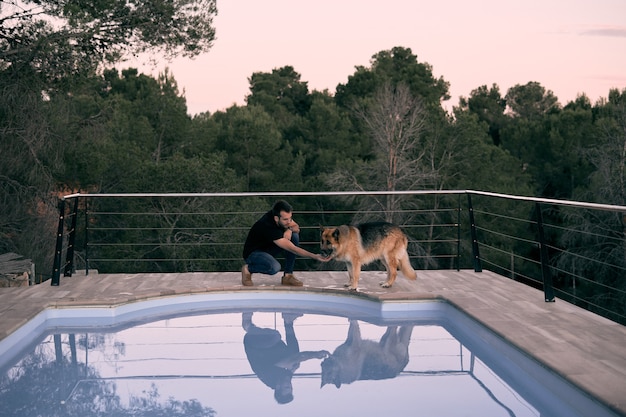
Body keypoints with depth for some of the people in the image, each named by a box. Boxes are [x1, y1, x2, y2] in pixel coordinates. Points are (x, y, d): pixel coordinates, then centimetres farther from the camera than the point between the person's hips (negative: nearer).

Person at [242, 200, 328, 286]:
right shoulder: (268, 227, -36)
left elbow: (296, 227, 2)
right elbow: (292, 249, -35)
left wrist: (290, 229, -23)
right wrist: (315, 256, -39)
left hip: (269, 247, 8)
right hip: (253, 253, -8)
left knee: (294, 236, -13)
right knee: (274, 267, -38)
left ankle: (288, 276, -8)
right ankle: (248, 268, -7)